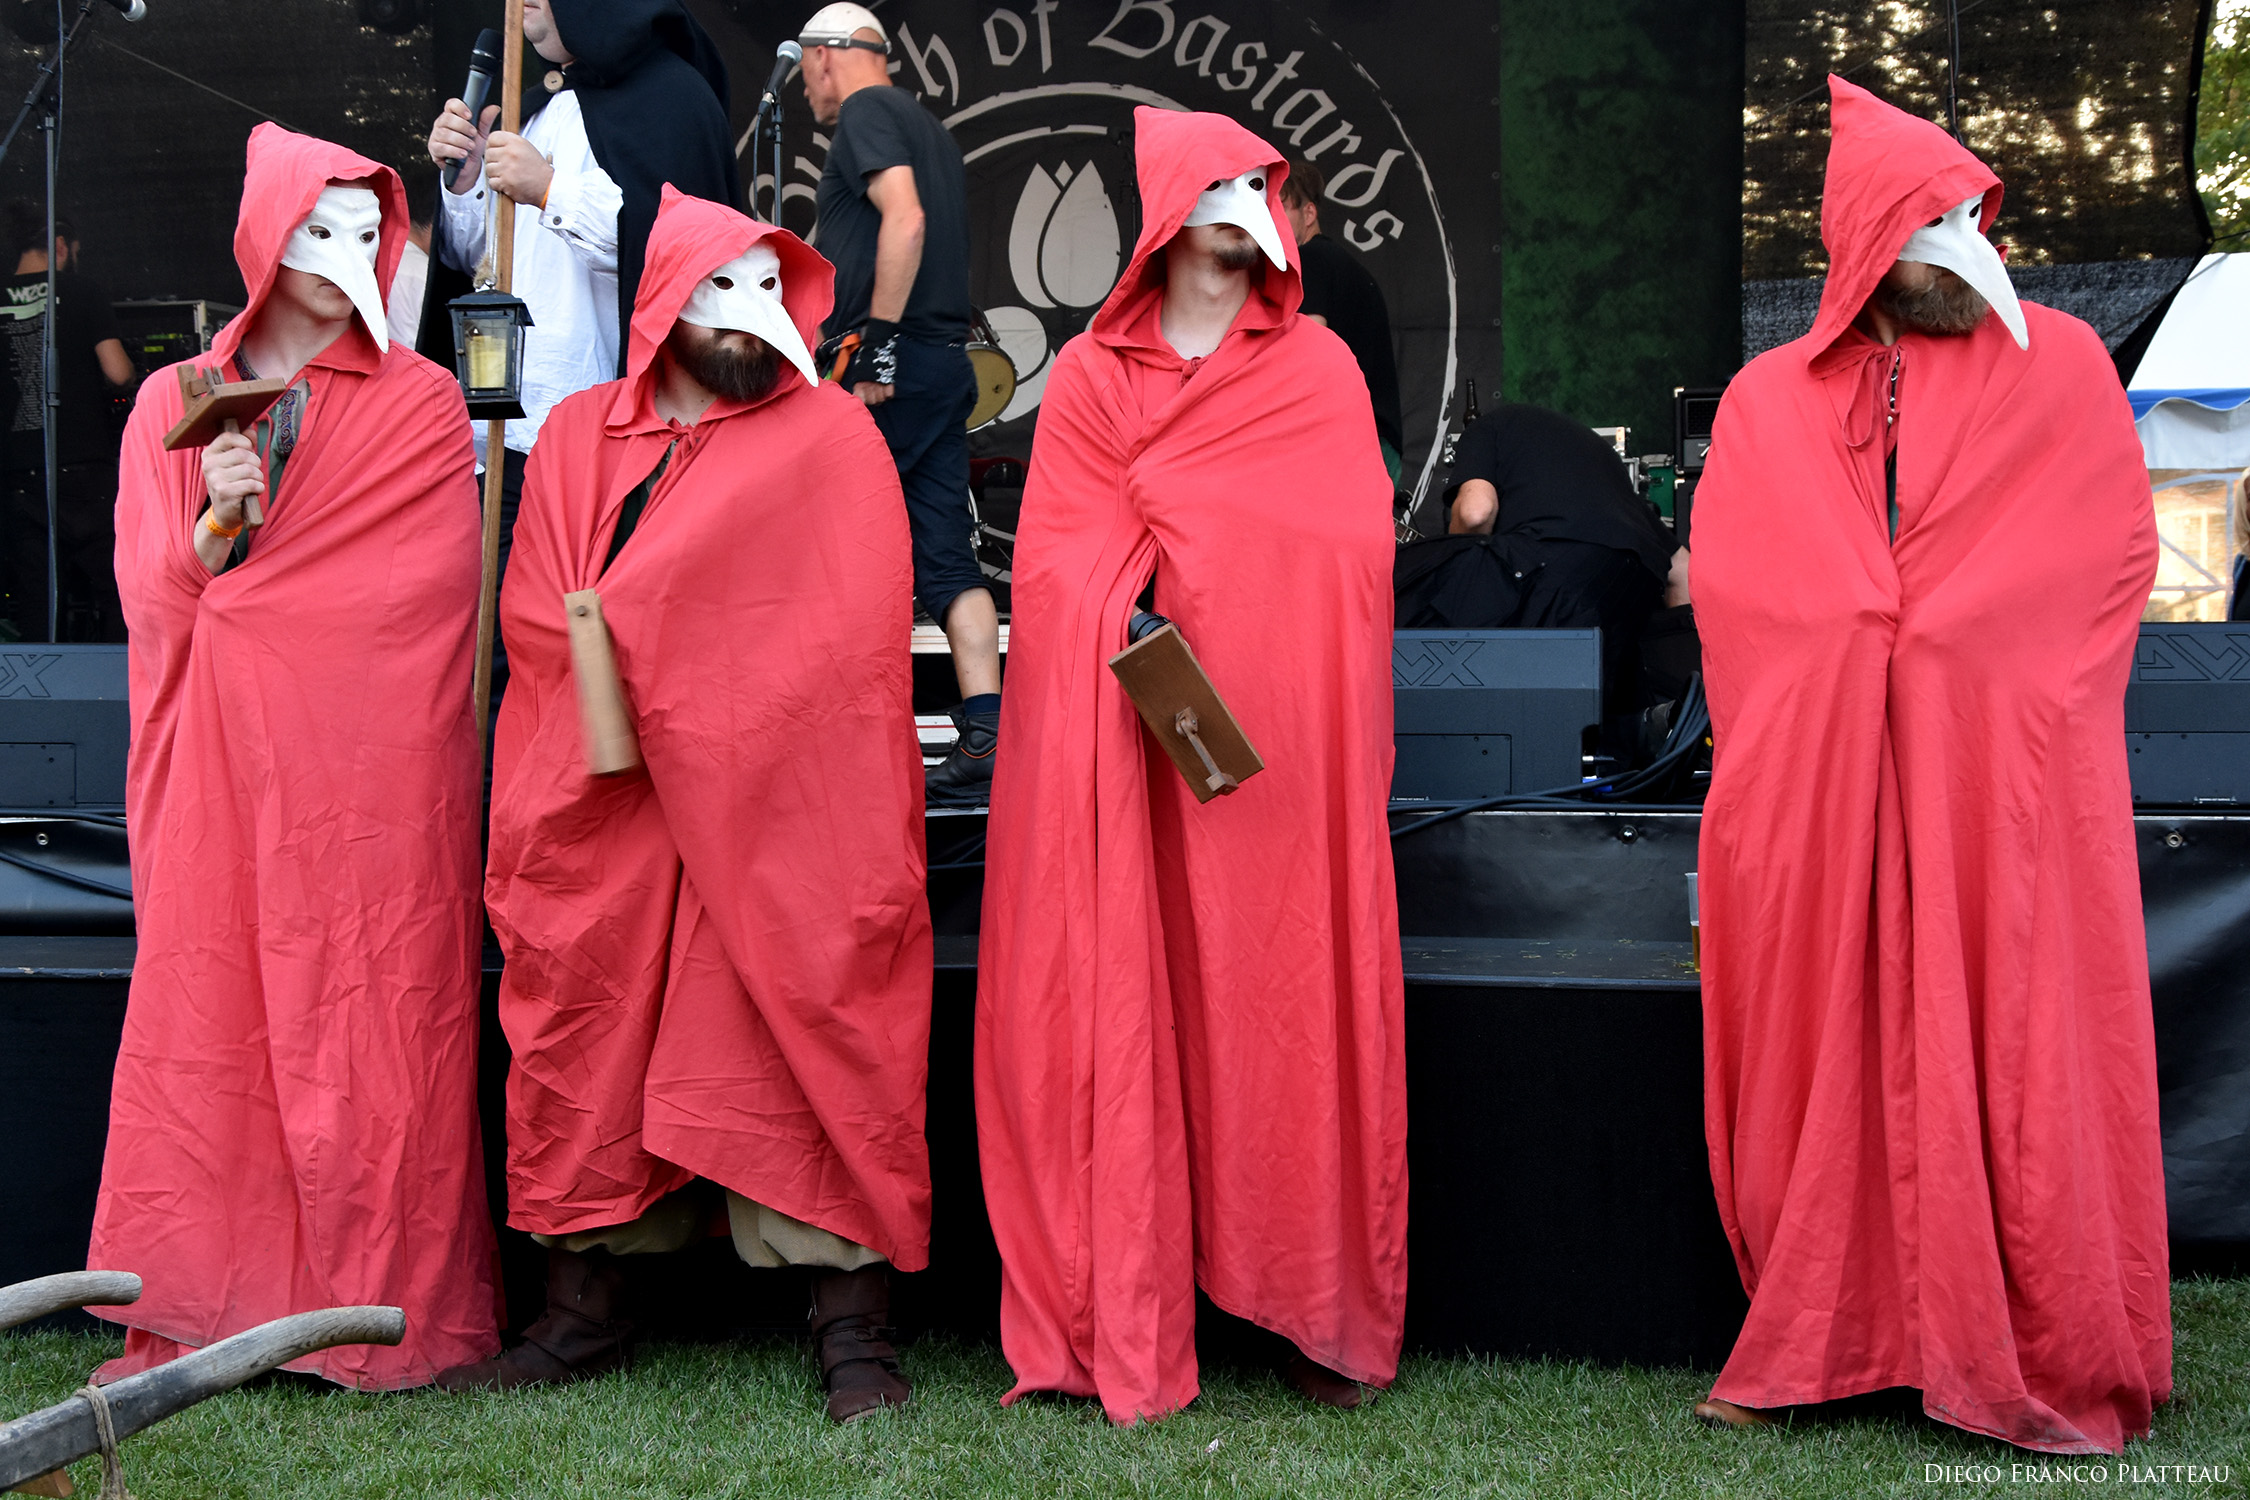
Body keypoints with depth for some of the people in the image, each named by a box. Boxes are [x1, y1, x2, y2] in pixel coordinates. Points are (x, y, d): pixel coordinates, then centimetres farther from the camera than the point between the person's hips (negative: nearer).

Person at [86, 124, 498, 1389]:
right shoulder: (174, 405, 15)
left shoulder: (419, 404, 7)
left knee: (373, 1030, -5)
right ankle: (193, 1317, 5)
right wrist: (217, 519, -11)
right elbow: (152, 596, 7)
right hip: (219, 778, 2)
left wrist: (243, 564, -4)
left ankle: (379, 1314, 2)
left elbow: (412, 596, -3)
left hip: (371, 780, -2)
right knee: (203, 1020, -2)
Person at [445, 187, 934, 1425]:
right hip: (604, 812, 4)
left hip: (779, 811, -4)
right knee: (587, 1037, 5)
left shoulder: (832, 438, 4)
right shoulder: (577, 437, 15)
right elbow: (534, 616, 10)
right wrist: (644, 675, -7)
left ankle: (851, 1327, -2)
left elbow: (851, 636, -4)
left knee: (809, 1036, -7)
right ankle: (583, 1312, 16)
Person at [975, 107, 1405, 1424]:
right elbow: (1056, 560, 4)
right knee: (1119, 1010, -4)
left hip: (1281, 745, 0)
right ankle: (1119, 1321, 2)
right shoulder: (1090, 374, 13)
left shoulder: (1317, 367, 13)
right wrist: (1137, 632, -12)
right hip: (1120, 749, 0)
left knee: (1286, 1006, -2)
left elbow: (1349, 551, 2)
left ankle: (1323, 1311, 7)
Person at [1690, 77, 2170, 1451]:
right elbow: (1728, 577, 8)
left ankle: (2046, 1364, 5)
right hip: (1823, 781, 2)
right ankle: (1826, 1340, 12)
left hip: (2006, 778, -1)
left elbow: (2117, 551, 2)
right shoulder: (1770, 400, 13)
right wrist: (1867, 647, -4)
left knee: (2016, 1054, -3)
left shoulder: (2062, 367, 9)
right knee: (1833, 1048, 3)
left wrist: (1938, 642, -5)